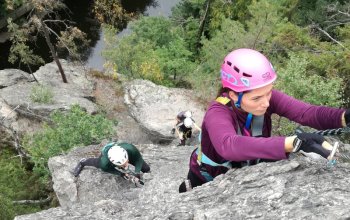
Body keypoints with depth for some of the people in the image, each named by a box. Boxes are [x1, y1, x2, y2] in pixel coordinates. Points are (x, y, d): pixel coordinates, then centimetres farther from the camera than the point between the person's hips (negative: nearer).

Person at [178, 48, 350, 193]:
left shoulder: (264, 96, -23)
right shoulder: (217, 113, -36)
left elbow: (307, 112, -36)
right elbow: (229, 146, -57)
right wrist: (296, 142, -65)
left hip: (243, 172, 4)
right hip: (207, 181, -4)